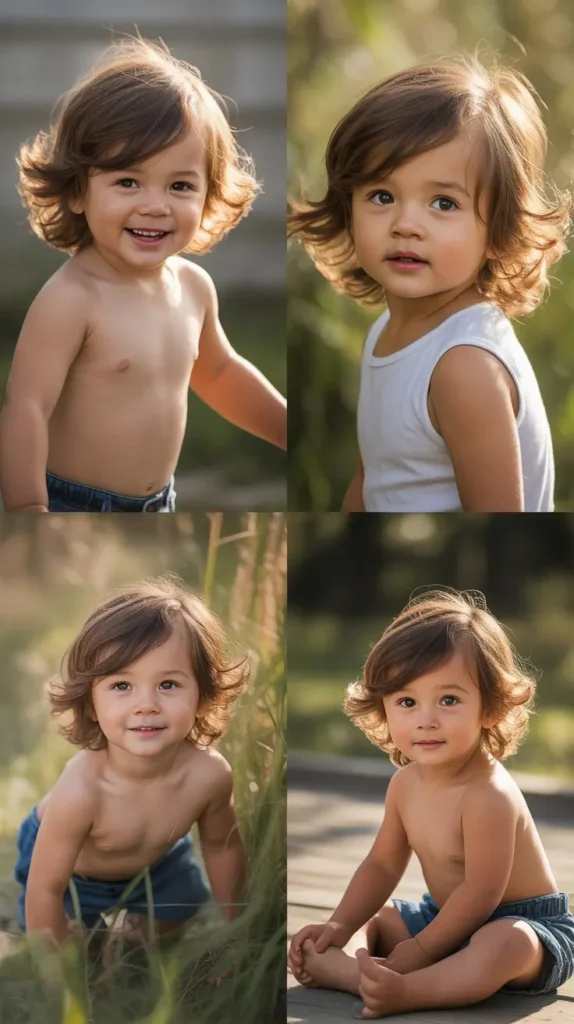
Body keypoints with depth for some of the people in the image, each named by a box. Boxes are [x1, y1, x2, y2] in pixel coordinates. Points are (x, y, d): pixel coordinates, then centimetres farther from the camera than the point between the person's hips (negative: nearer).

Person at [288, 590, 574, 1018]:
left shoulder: (488, 795, -28)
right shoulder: (406, 783, -2)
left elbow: (481, 894, -27)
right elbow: (383, 865, 7)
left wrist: (420, 950, -22)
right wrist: (340, 927, -6)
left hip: (526, 924, -9)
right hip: (448, 918, 9)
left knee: (505, 944, -41)